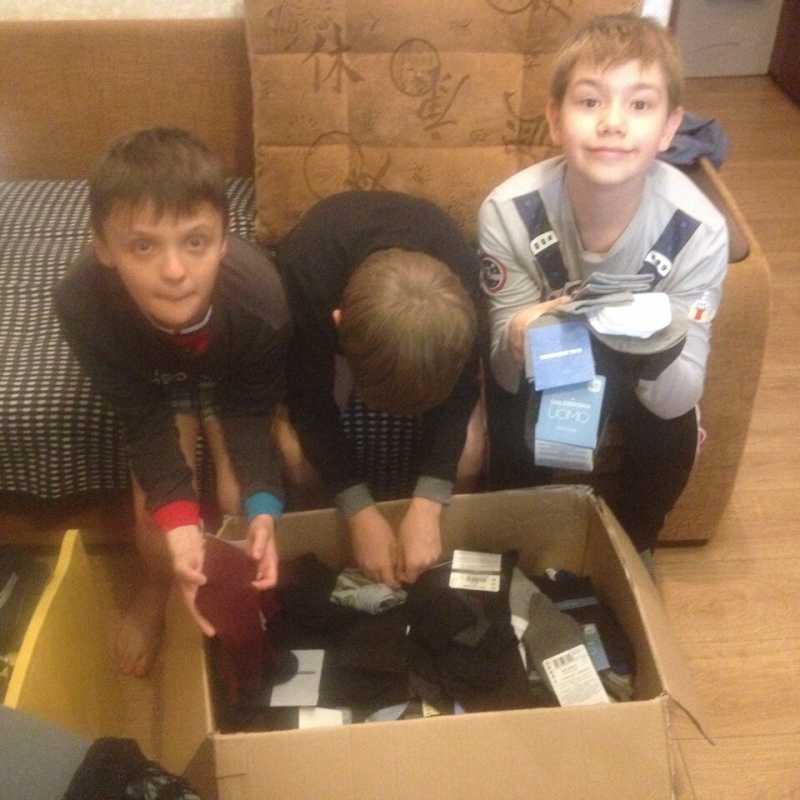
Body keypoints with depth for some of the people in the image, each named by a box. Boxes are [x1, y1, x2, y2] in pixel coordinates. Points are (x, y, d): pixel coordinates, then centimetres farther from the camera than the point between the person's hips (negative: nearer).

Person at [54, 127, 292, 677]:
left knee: (238, 500, -9)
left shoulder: (261, 299, -42)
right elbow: (144, 419, -29)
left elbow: (253, 411, -25)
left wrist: (263, 507, -41)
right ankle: (155, 593, 24)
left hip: (231, 378, 0)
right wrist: (176, 521, -42)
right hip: (155, 380, 0)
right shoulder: (83, 303, -41)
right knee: (155, 503, -11)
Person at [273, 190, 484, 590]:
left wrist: (426, 506, -32)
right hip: (317, 336, -1)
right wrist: (360, 513, -31)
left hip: (426, 328, 1)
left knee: (467, 451, -19)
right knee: (296, 456, -23)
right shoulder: (301, 278, -42)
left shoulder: (463, 280, -38)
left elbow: (460, 389, -24)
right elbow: (309, 398, -28)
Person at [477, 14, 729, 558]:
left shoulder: (698, 231, -31)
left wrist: (662, 350, -47)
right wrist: (517, 345, -46)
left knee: (673, 433, -24)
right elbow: (508, 376, -22)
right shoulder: (508, 211, -31)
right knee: (514, 433, -25)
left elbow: (679, 397, -24)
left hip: (641, 360, 1)